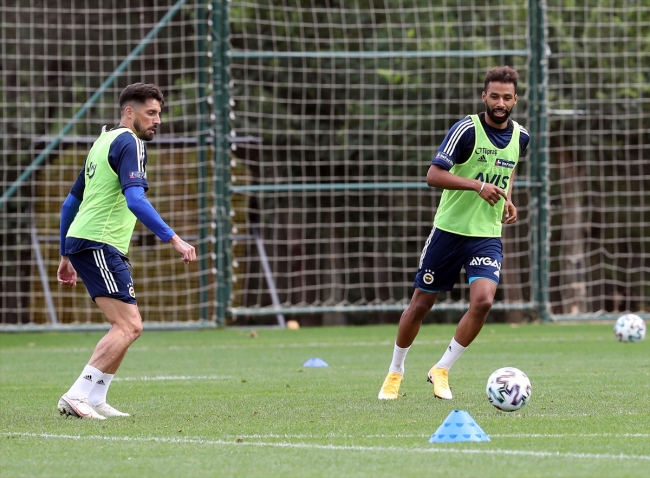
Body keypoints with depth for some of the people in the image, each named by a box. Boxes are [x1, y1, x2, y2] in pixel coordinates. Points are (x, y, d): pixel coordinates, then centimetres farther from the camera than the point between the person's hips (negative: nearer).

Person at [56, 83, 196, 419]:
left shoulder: (104, 142, 23)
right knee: (128, 326, -14)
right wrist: (173, 239, -25)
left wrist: (66, 256, 28)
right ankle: (76, 396, -20)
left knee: (129, 327, 12)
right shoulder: (128, 142, -7)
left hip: (80, 240, 10)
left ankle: (94, 401, 9)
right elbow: (134, 200, -22)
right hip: (98, 244, -10)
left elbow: (70, 202, 26)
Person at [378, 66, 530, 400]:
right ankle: (395, 372, 27)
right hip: (449, 230, -3)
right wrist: (478, 185, -28)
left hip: (488, 235, 3)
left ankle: (441, 370, -1)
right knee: (421, 304, 5)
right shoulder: (467, 129, -14)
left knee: (483, 300, -19)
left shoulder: (520, 137, 3)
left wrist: (507, 198, 9)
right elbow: (434, 175, -19)